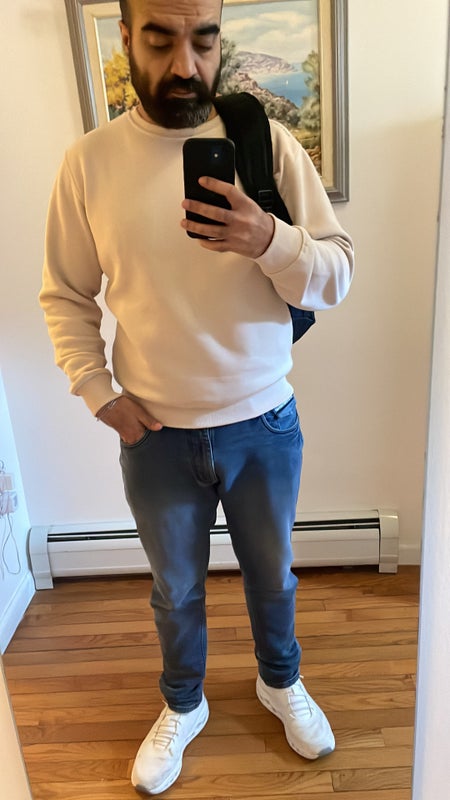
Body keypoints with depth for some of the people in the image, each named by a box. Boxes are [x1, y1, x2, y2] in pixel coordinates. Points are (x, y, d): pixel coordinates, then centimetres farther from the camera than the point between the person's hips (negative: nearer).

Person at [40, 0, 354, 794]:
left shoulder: (267, 142, -7)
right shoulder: (88, 161, -5)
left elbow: (337, 277, -9)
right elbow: (65, 296, 3)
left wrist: (270, 241, -29)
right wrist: (98, 393, -7)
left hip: (264, 426, 0)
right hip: (155, 436, 1)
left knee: (271, 573, 22)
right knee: (175, 589, 21)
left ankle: (281, 681, 53)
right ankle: (182, 706, 50)